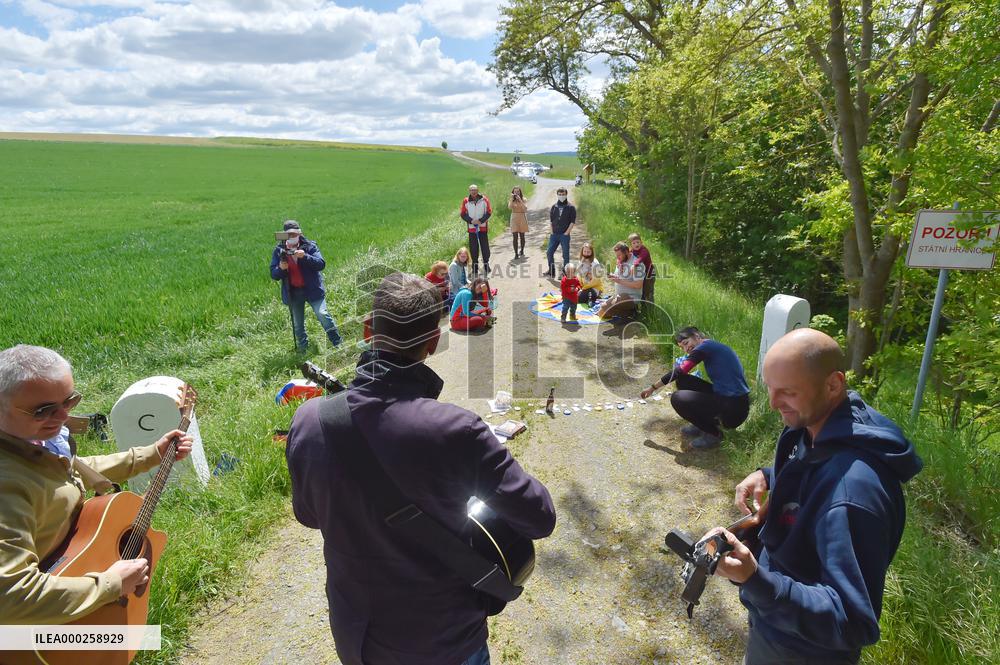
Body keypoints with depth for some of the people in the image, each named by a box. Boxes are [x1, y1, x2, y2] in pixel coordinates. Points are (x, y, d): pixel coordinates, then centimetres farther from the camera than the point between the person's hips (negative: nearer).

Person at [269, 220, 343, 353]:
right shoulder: (279, 251, 0)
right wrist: (281, 269, -24)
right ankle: (303, 350, 28)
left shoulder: (310, 246, -5)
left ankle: (338, 343, 0)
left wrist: (305, 256, -30)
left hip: (312, 289, -3)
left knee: (322, 314, -12)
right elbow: (274, 275, -1)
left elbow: (321, 264, -15)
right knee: (297, 325, 12)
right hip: (293, 292, 3)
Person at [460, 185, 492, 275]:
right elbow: (463, 214, 4)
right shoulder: (465, 201, 0)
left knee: (485, 247, 3)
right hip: (471, 228, 0)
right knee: (473, 248, 2)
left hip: (483, 227, 0)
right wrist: (471, 221, -11)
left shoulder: (484, 200, -1)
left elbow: (489, 212, 0)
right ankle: (475, 267, 10)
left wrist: (481, 220, -12)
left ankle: (486, 264, 16)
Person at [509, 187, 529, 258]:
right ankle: (516, 253, -8)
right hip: (514, 218, 0)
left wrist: (520, 200, -18)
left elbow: (525, 208, -15)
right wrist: (512, 198, -16)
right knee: (515, 237, -8)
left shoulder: (523, 200, 2)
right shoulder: (512, 200, 4)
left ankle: (522, 251, 26)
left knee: (522, 236, 9)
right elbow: (509, 207, -15)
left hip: (522, 218, 0)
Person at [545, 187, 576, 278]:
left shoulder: (571, 207, -2)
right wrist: (552, 231, 3)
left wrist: (566, 233, -11)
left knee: (565, 255, 2)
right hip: (554, 234, 4)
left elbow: (572, 222, -5)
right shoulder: (554, 206, 9)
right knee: (549, 253, 4)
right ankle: (551, 272, 17)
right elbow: (551, 220, 12)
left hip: (565, 235, -4)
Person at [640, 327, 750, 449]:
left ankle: (713, 433, 1)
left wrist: (653, 387, -2)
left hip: (734, 410, -9)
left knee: (677, 399, -15)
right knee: (683, 381, 7)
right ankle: (702, 424, 16)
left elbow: (678, 372, -10)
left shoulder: (706, 346, -10)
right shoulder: (713, 347, 16)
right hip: (725, 399, 9)